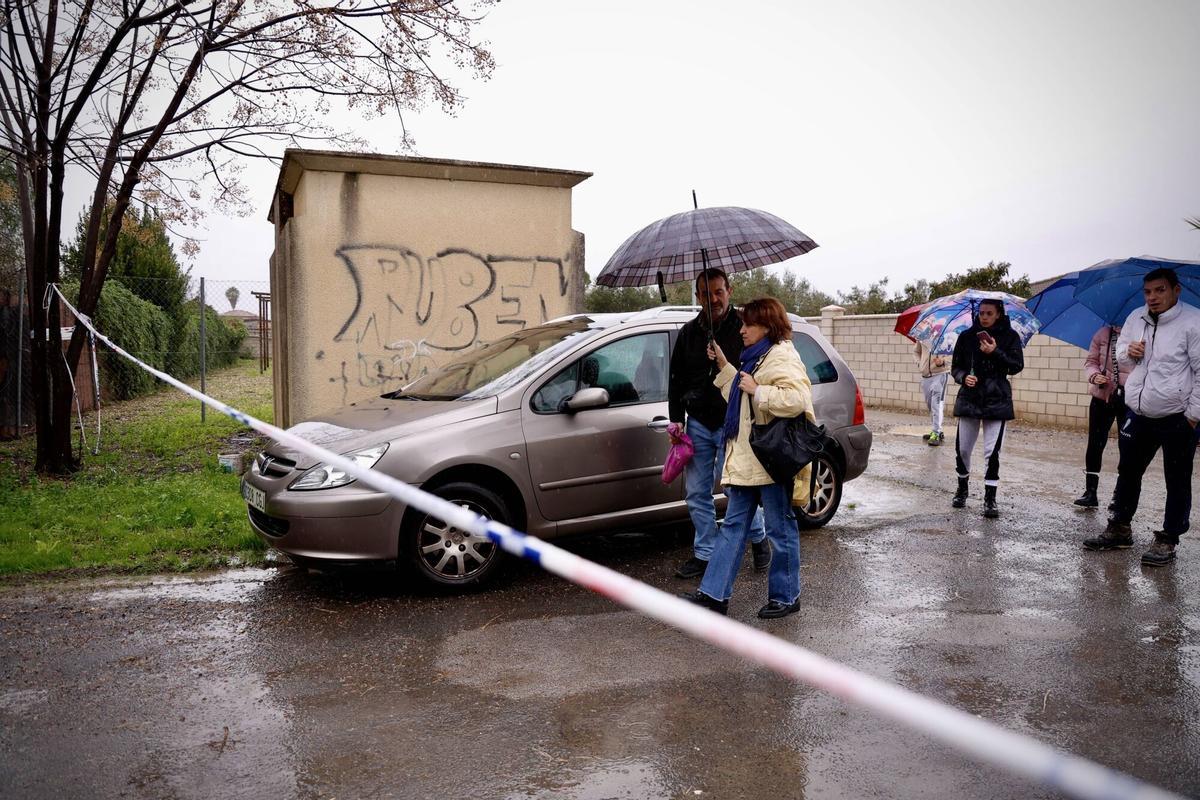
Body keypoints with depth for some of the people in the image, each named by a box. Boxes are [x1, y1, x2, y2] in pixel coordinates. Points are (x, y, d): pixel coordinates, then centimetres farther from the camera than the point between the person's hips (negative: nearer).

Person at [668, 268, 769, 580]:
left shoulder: (743, 327, -6)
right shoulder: (688, 333, 8)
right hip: (698, 424, 5)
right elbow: (676, 379, 13)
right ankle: (704, 554, 20)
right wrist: (676, 420, 8)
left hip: (734, 424, -4)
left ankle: (759, 539, 29)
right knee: (697, 493, 7)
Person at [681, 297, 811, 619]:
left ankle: (786, 597, 19)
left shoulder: (782, 356, -13)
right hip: (747, 459, 10)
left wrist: (756, 390, -21)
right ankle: (714, 594, 13)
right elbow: (737, 396, 23)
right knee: (733, 526, 9)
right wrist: (723, 365, 15)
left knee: (780, 529, 5)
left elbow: (797, 399, -27)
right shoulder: (756, 357, 17)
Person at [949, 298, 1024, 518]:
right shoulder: (967, 336, 4)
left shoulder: (1010, 336, 1)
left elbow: (1017, 366, -5)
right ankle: (962, 489, 28)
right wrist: (963, 377, -13)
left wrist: (995, 352, -18)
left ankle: (990, 498, 5)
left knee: (992, 451, -4)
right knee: (962, 448, 5)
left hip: (996, 400, -2)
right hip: (969, 398, 2)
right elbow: (955, 366, 8)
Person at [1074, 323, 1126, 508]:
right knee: (1095, 444, 4)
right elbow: (1090, 361, 8)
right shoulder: (1103, 334, 2)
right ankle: (1090, 491, 13)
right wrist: (1094, 375, -11)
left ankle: (1120, 495, 19)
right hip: (1102, 396, 2)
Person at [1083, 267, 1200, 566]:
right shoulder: (1135, 318, 6)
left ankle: (1168, 540, 16)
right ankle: (1120, 529, 29)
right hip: (1138, 414, 6)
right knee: (1128, 472, 15)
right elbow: (1121, 356, 19)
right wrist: (1128, 353, -5)